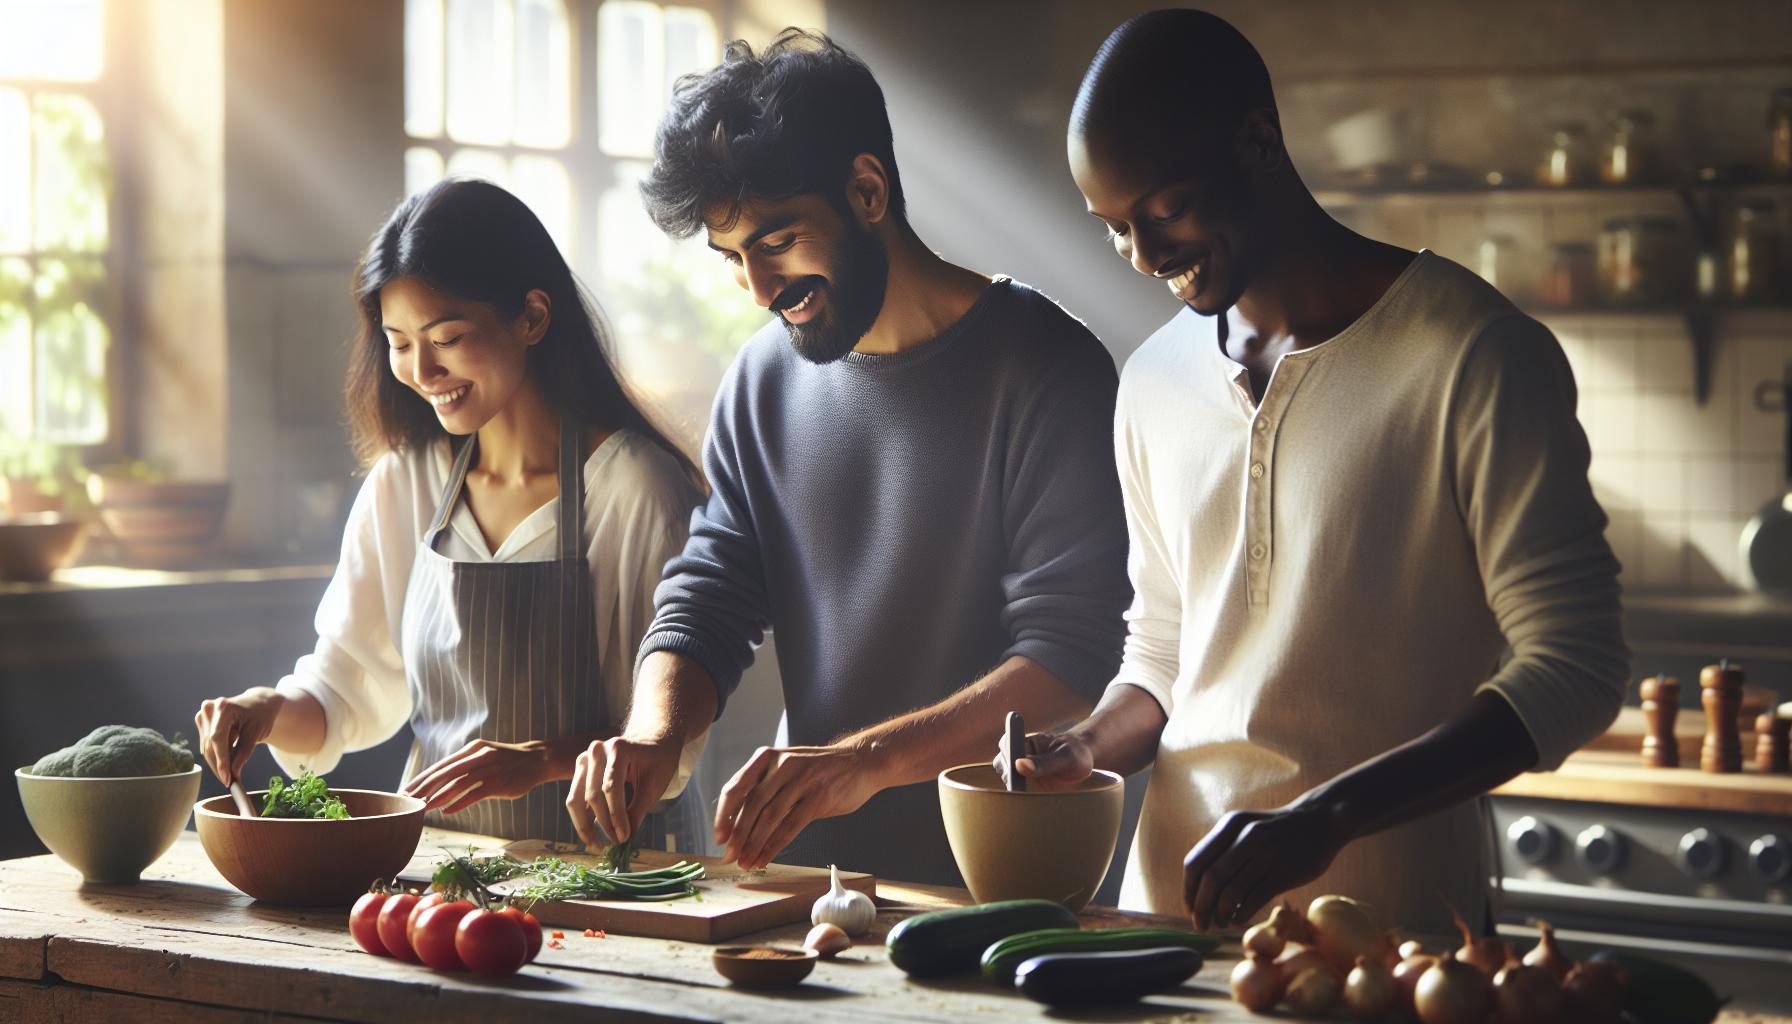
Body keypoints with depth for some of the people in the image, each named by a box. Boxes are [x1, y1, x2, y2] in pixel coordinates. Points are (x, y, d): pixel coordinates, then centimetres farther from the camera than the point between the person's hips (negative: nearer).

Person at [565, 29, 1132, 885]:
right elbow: (705, 602, 15)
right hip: (805, 878, 5)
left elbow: (1074, 655, -14)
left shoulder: (1044, 370, -7)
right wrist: (654, 734, -7)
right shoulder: (764, 380, 12)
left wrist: (866, 759, -26)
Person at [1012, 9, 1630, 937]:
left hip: (1388, 923, -5)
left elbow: (1574, 667, -14)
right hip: (1173, 906, 5)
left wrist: (1326, 816, -24)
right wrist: (1093, 746, -2)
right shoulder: (1154, 383, 10)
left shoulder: (1472, 356, -10)